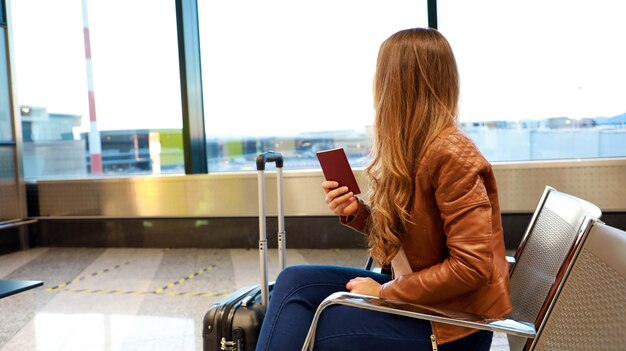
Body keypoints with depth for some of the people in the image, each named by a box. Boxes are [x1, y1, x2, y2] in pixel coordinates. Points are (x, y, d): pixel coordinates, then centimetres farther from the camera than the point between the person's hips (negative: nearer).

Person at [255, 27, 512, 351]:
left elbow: (472, 266, -23)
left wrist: (385, 293, -17)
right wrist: (356, 212, -6)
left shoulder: (451, 154, -22)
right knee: (294, 282, -4)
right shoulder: (410, 147, 4)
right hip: (415, 294, 8)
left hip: (450, 323, -7)